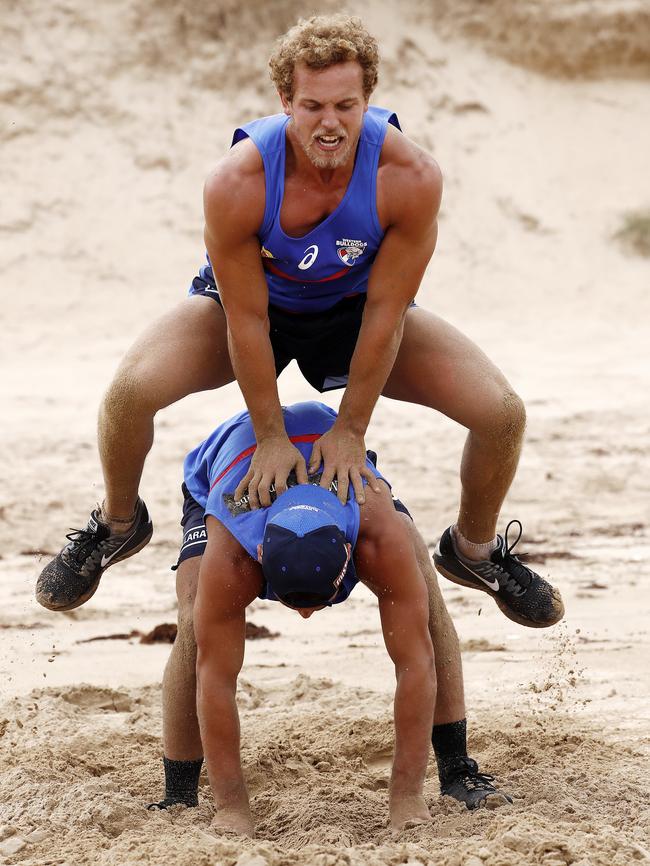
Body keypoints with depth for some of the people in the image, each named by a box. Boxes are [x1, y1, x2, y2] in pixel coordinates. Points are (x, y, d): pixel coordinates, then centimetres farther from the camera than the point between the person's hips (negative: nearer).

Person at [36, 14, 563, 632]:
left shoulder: (411, 177, -33)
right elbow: (246, 319, -24)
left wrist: (350, 430, -16)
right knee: (130, 391, -27)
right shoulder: (237, 182, -36)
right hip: (249, 299, -1)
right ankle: (117, 525, 6)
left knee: (502, 413, -15)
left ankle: (474, 548, 17)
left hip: (352, 308, 1)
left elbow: (384, 312, -23)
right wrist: (270, 436, -16)